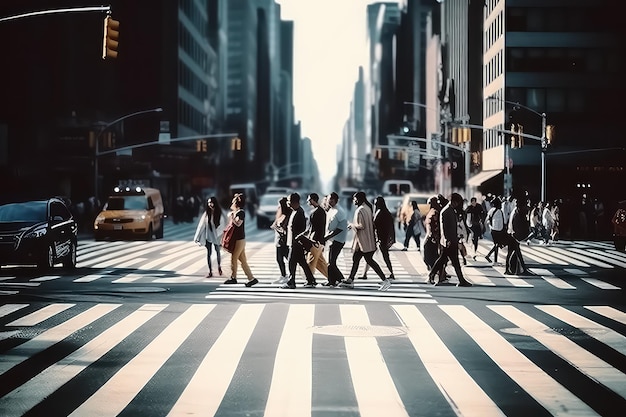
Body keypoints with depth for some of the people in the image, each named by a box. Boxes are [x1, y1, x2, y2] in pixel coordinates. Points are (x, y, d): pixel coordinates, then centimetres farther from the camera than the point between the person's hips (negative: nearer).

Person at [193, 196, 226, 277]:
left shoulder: (219, 214, -7)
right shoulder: (206, 213, -5)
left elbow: (223, 225, -4)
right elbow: (202, 225, -2)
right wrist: (198, 237, -3)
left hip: (217, 236, 0)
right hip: (208, 236, 0)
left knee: (218, 252, 16)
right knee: (209, 253, 1)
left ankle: (219, 267, 38)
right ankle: (210, 271, 6)